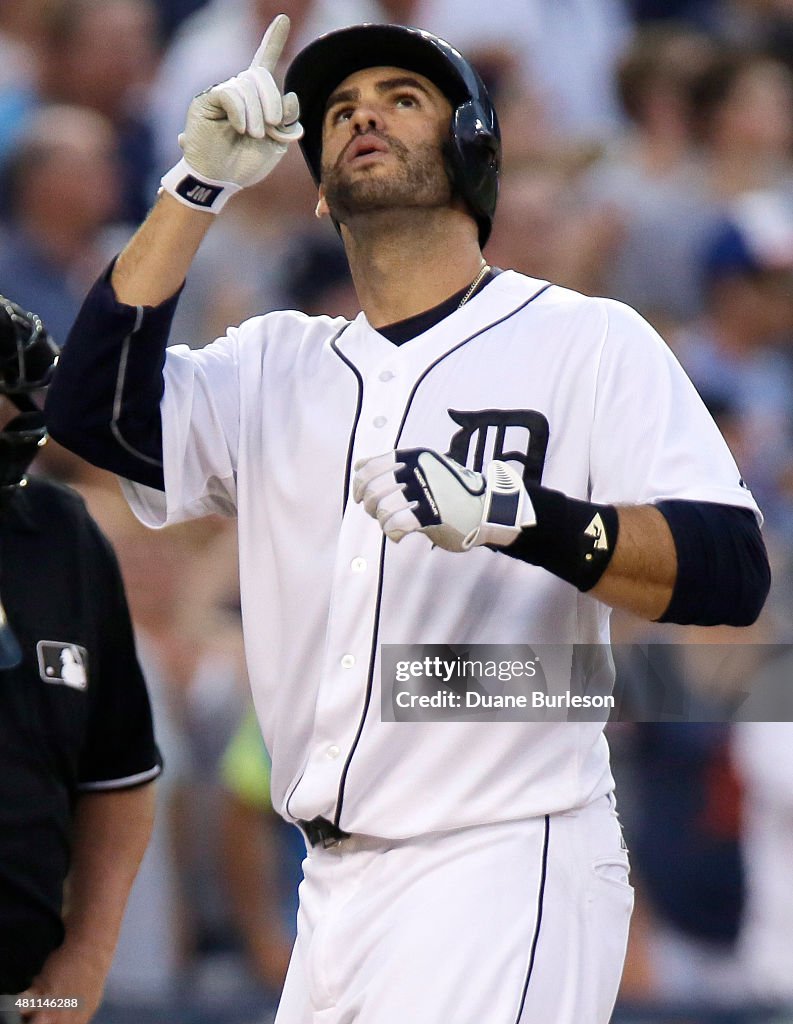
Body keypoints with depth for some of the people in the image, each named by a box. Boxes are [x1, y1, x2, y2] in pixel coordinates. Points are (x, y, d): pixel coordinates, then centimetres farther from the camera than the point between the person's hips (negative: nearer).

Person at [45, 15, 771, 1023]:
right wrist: (198, 185, -3)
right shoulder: (278, 365, 17)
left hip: (505, 879, -5)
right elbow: (98, 409, 0)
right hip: (336, 893, 5)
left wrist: (520, 515, -28)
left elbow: (733, 572, -11)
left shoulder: (588, 343, 1)